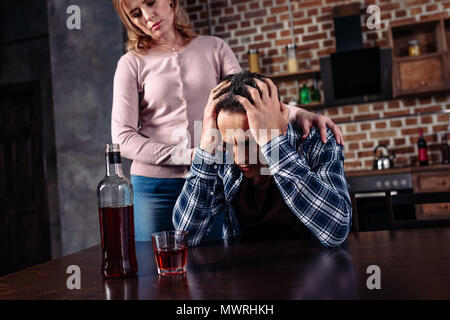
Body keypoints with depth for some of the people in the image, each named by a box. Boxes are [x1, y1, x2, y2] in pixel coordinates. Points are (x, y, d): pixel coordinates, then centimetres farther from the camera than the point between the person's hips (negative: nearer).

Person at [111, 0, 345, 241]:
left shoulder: (214, 49, 8)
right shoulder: (132, 64, 2)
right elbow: (123, 138, -6)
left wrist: (298, 114, -23)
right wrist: (190, 155, -18)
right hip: (155, 186, -1)